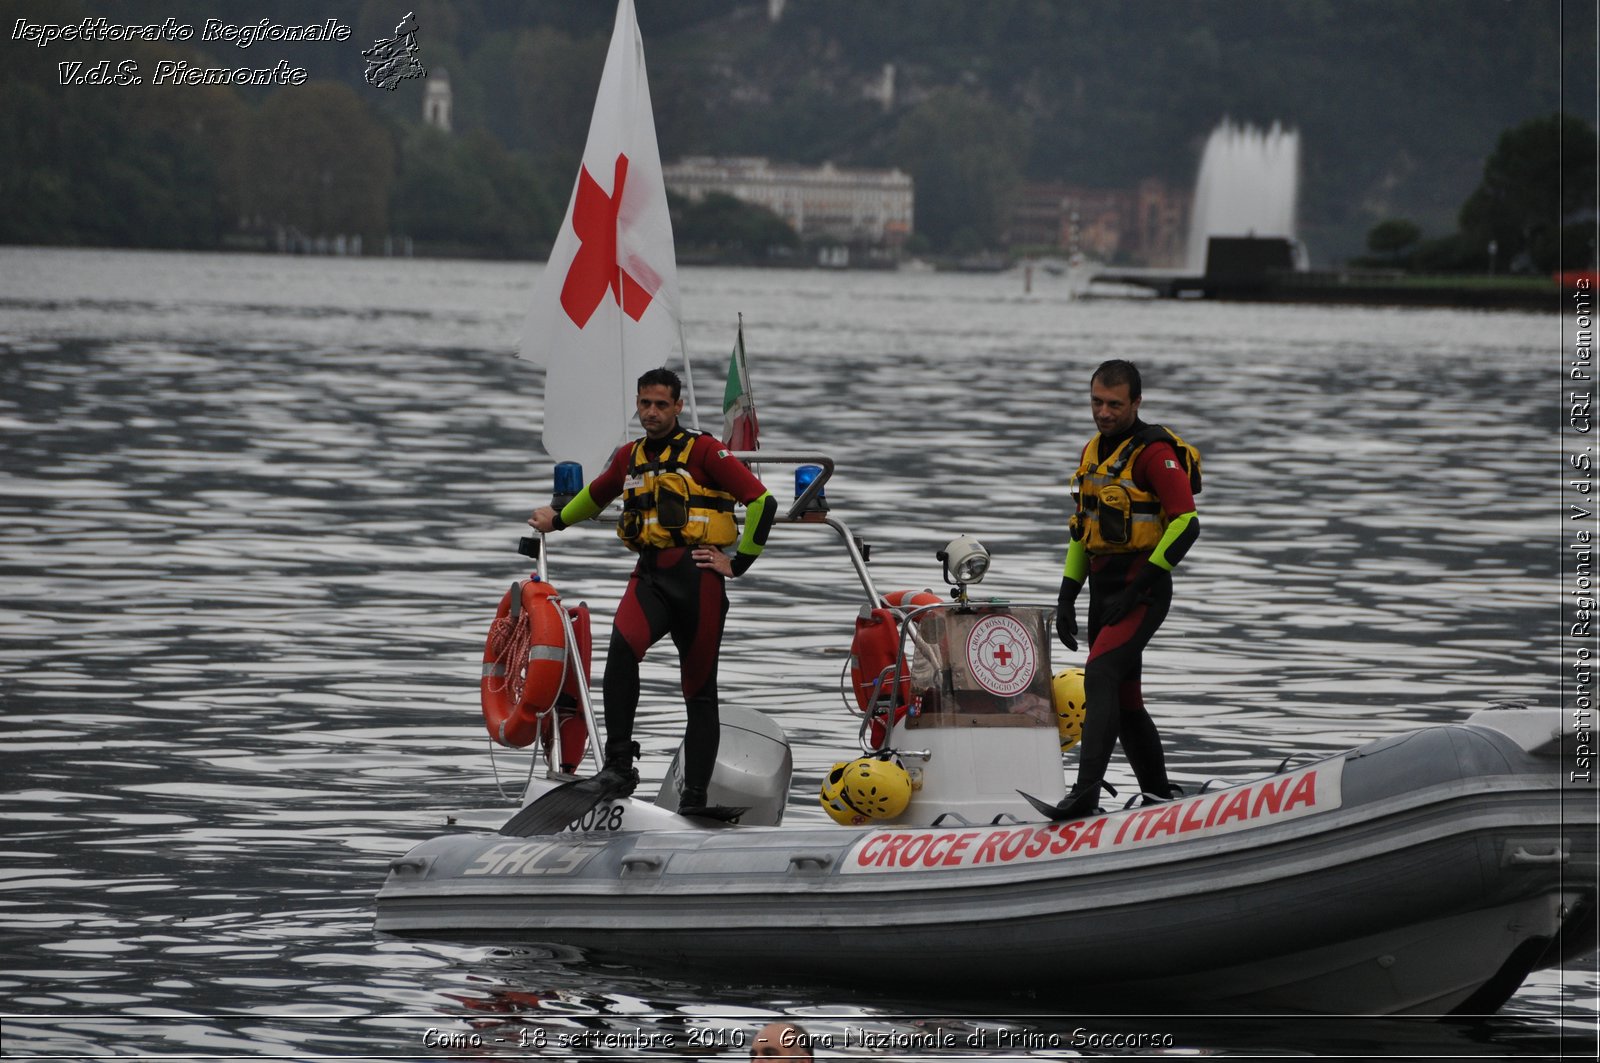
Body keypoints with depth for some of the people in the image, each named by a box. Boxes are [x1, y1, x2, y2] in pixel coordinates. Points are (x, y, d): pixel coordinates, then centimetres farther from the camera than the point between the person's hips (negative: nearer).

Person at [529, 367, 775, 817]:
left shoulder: (703, 451, -2)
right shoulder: (629, 458, 15)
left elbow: (762, 502, -5)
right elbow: (597, 494, 37)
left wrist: (739, 563, -6)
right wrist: (558, 521, 48)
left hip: (697, 577, -3)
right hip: (650, 576, 3)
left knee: (699, 689, 3)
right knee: (622, 647, -27)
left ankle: (694, 796, 7)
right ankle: (619, 763, -25)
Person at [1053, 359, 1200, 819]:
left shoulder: (1154, 452, -12)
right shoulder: (1094, 452, 15)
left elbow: (1186, 524, -19)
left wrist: (1137, 589, -20)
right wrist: (1067, 595, 14)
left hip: (1143, 591, -9)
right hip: (1104, 589, 9)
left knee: (1100, 675, -24)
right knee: (1124, 699, 11)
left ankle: (1086, 792, -32)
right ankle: (1160, 799, 22)